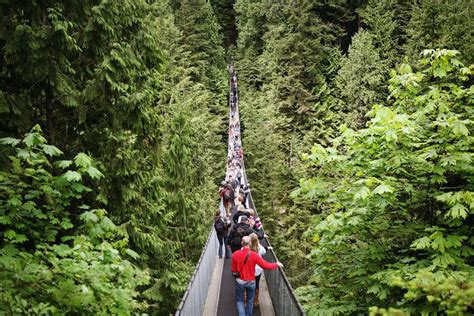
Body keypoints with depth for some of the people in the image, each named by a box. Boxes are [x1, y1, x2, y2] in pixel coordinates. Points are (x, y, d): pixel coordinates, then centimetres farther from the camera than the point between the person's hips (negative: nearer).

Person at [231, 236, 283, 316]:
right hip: (251, 282, 0)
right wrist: (276, 264, 3)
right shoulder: (254, 255, -18)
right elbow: (266, 265, -14)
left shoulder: (235, 254, -14)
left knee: (240, 300, 16)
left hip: (240, 281, 1)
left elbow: (233, 270, -5)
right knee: (250, 301, 19)